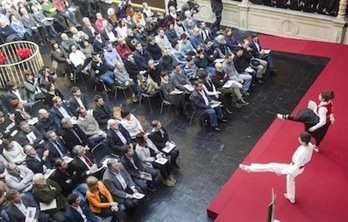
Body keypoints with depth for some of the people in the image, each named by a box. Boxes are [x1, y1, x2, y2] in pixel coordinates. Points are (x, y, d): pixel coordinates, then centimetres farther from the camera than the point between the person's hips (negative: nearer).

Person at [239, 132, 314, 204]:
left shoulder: (302, 152, -39)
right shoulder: (310, 145, -14)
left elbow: (295, 168, -32)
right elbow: (307, 158, 7)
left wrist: (282, 172, -22)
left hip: (294, 168, -8)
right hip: (300, 167, 9)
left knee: (271, 166, -8)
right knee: (290, 180, 34)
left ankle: (249, 168, -3)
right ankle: (291, 197, 60)